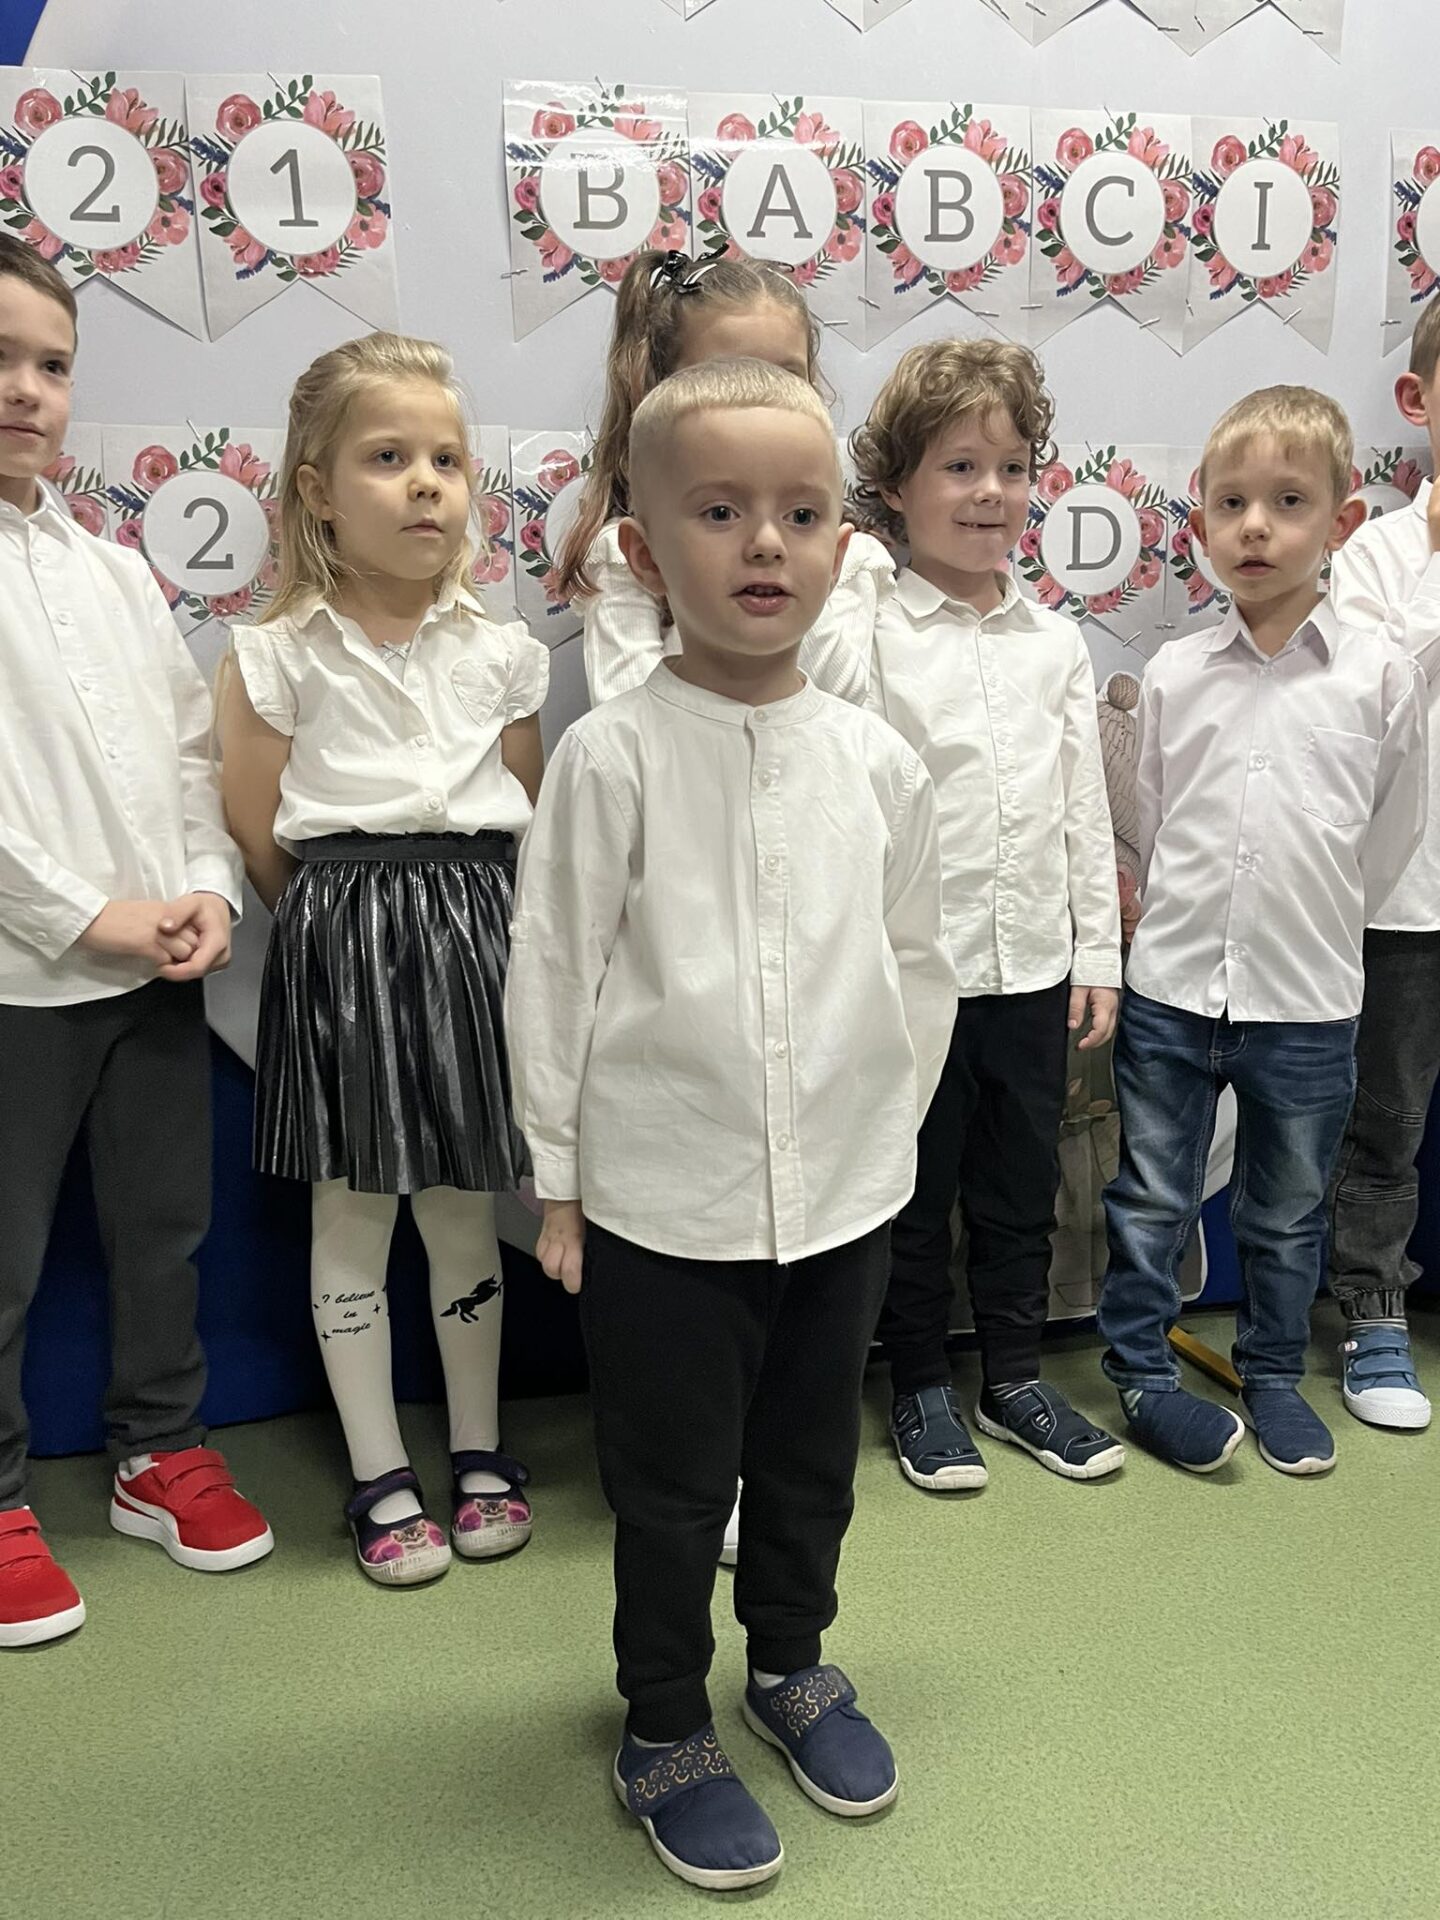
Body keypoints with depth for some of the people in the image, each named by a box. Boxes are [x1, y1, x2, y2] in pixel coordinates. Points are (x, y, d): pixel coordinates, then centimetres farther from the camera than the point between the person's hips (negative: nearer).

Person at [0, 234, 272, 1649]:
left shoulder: (116, 573, 12)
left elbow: (192, 744, 11)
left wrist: (208, 887, -4)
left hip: (160, 961, 6)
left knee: (165, 1224, 15)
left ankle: (159, 1451, 34)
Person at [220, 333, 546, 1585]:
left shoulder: (499, 654, 4)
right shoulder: (277, 657, -3)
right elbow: (259, 837, 0)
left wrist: (461, 906, 8)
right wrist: (346, 915, 6)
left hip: (476, 933, 2)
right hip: (338, 945, -1)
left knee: (465, 1208, 11)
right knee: (352, 1213, 7)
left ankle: (480, 1453, 28)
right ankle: (381, 1479, 22)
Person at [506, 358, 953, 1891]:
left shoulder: (876, 761, 0)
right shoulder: (612, 756, -11)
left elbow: (917, 967, 9)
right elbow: (553, 975, -7)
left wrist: (891, 1126, 9)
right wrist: (559, 1181, -4)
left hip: (844, 1193, 4)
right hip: (662, 1201, -3)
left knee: (811, 1465, 21)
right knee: (672, 1491, 12)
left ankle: (792, 1663, 46)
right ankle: (665, 1731, 35)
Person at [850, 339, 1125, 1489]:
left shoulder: (1057, 642, 6)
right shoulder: (870, 640, -8)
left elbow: (1088, 807, 9)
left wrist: (1098, 953, 7)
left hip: (1035, 964, 4)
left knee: (1022, 1187, 16)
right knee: (917, 1192, 11)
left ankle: (1016, 1375, 34)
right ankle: (921, 1389, 28)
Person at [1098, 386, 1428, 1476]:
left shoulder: (1382, 677, -4)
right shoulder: (1174, 674, -1)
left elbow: (1392, 836, 5)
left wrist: (1313, 929, 9)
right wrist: (1181, 922, 8)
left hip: (1308, 1001, 0)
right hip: (1171, 987, 1)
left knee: (1288, 1210, 16)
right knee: (1152, 1199, 11)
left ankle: (1274, 1373, 36)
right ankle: (1142, 1370, 29)